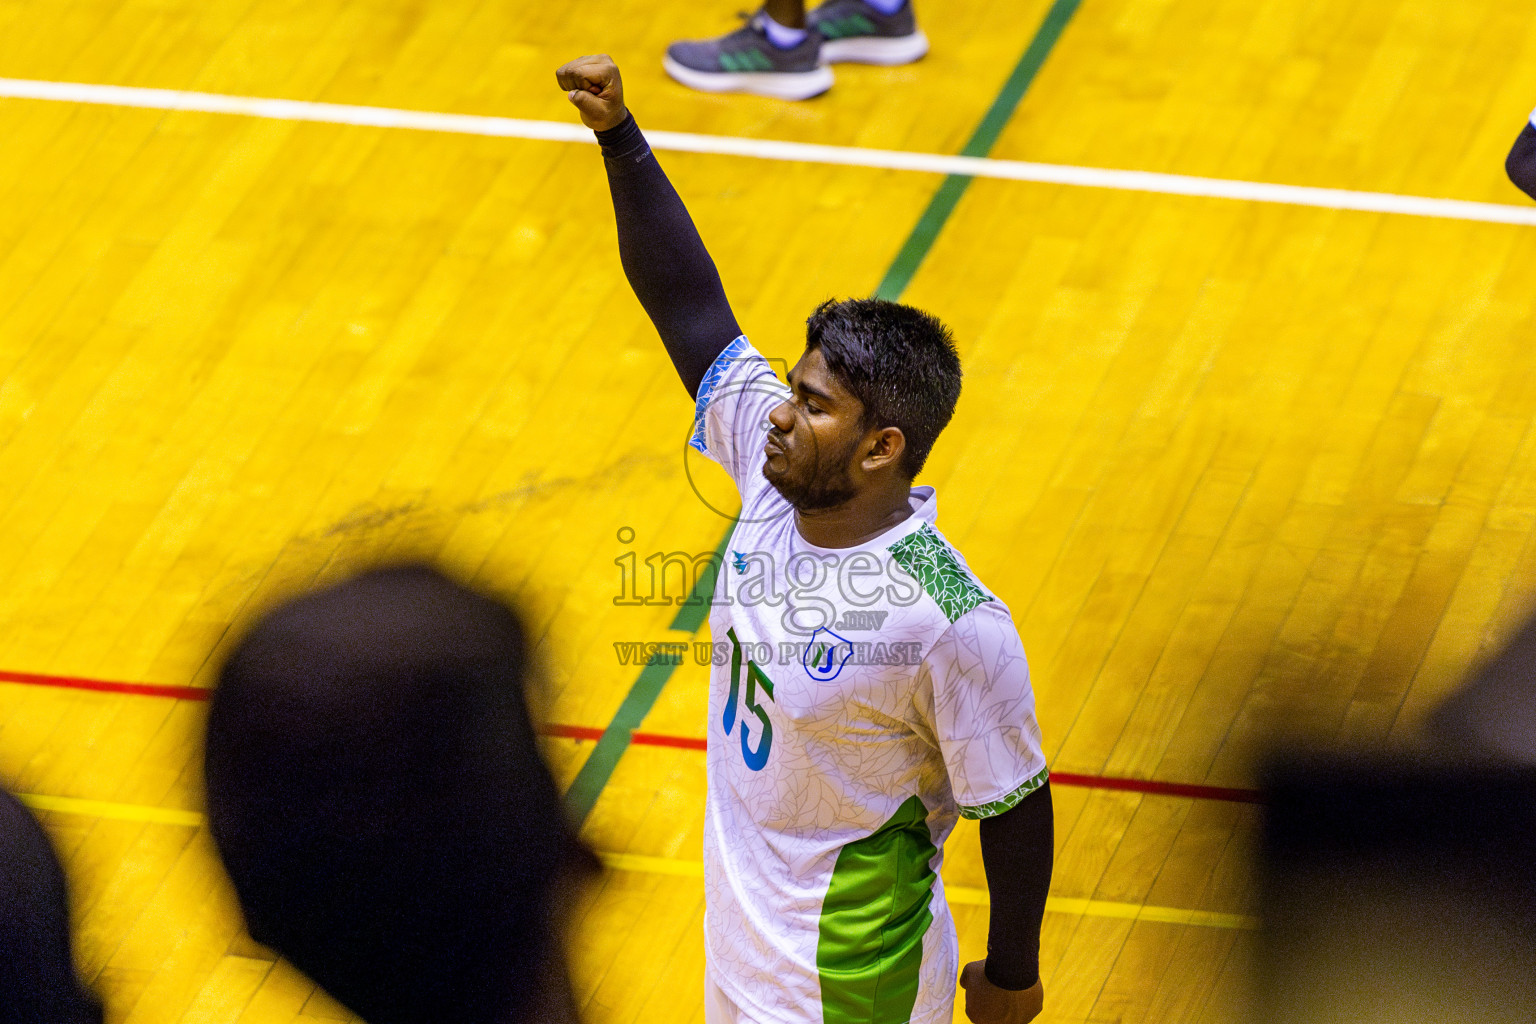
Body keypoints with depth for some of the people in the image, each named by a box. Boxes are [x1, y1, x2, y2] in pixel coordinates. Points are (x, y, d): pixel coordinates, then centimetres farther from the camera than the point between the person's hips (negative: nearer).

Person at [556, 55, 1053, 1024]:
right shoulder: (775, 470, -9)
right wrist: (620, 136, -12)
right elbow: (689, 303, -3)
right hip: (747, 930, 8)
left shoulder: (951, 623, -29)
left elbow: (1015, 807, -18)